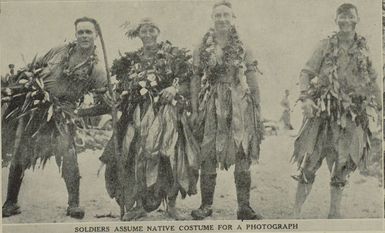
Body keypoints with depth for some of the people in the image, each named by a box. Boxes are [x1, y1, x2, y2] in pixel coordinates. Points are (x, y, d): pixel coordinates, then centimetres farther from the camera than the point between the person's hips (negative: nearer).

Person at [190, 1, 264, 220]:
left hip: (239, 106, 0)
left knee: (243, 156, -2)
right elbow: (196, 80, 8)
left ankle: (244, 207, 5)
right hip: (211, 107, 0)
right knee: (208, 156, -1)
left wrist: (257, 112, 1)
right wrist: (195, 110, 1)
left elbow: (253, 83, 6)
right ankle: (206, 205, 10)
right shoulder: (202, 50, 7)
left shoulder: (243, 49, 6)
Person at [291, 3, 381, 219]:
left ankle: (335, 211, 17)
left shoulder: (363, 47, 9)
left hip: (352, 113, 3)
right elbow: (306, 73, 0)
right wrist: (306, 97, -14)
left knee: (344, 162, 5)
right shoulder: (327, 45, 2)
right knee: (311, 160, -5)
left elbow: (372, 80, 18)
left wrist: (377, 102, 13)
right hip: (324, 109, -2)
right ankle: (297, 211, 1)